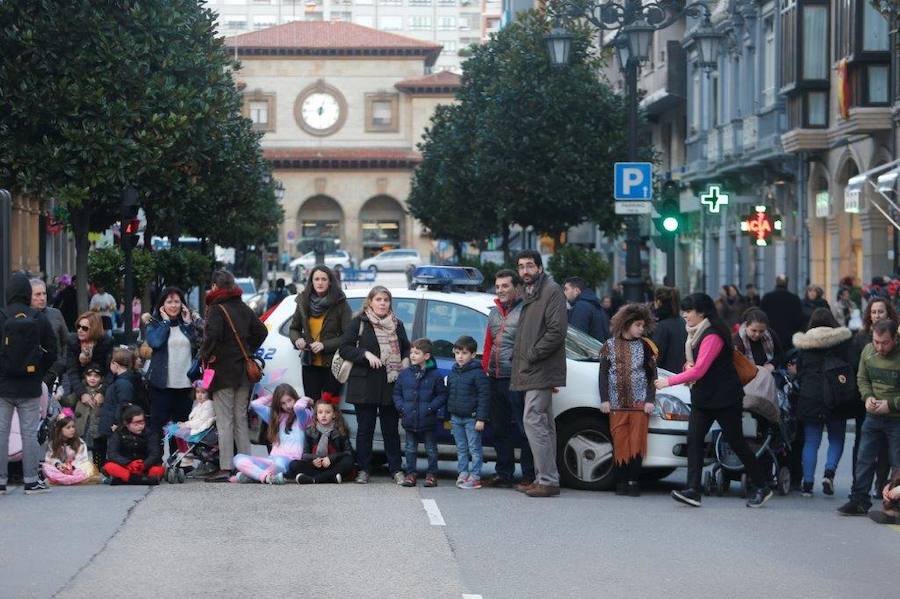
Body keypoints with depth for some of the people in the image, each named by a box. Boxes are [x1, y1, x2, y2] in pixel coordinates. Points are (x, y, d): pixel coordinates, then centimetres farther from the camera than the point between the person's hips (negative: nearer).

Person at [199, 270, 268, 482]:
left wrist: (205, 355, -11)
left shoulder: (216, 309, -11)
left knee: (224, 421, -5)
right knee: (241, 419, 13)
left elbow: (212, 335, -25)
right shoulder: (244, 308, 11)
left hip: (223, 371, -7)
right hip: (243, 372, 7)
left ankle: (225, 468, -8)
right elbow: (261, 332, 13)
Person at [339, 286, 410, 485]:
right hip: (365, 385, -2)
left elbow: (406, 349, 21)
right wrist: (366, 354, -16)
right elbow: (345, 348, -2)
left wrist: (405, 362, 0)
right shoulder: (359, 322, 2)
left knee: (391, 429, 5)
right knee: (365, 429, 3)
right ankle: (364, 470, 10)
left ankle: (396, 470, 10)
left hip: (391, 385, 2)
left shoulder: (397, 324, 12)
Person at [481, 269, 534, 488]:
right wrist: (485, 369, 16)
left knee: (525, 428, -5)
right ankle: (503, 473, 21)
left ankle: (529, 476, 0)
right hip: (495, 380, 8)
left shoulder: (525, 310, -7)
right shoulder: (494, 313, 18)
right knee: (499, 429, 13)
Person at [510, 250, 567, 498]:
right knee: (543, 425, 12)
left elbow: (557, 330, -19)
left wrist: (532, 355, -17)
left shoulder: (551, 291, -10)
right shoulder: (528, 294, 20)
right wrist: (518, 356, 16)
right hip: (530, 372, 10)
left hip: (541, 372, -10)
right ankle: (544, 478, 16)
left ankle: (547, 480, -14)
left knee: (533, 421, -14)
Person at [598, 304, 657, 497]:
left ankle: (633, 481, -1)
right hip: (616, 404, 0)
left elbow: (652, 375, 6)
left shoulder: (645, 346, 5)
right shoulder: (610, 346, 5)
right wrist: (604, 399, 0)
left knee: (637, 442, -4)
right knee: (620, 443, -2)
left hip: (639, 402, 0)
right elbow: (603, 374, 8)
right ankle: (621, 481, 2)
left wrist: (650, 400, -3)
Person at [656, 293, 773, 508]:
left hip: (724, 398, -9)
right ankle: (693, 491, -10)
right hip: (703, 397, 9)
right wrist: (689, 365, -3)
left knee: (736, 442, 0)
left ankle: (762, 487, 15)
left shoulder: (712, 336, -19)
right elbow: (693, 363, 22)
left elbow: (699, 370, -23)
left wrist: (669, 381, -19)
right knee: (694, 440, -5)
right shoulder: (696, 333, 11)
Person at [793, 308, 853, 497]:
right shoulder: (843, 341, -3)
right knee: (836, 439, 12)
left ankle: (807, 483, 2)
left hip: (810, 397, 2)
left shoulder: (804, 345, 4)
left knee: (811, 442, 6)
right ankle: (829, 471, -10)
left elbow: (799, 373, 8)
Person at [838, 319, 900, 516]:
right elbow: (862, 378, 14)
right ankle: (860, 501, 11)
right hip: (873, 416, 5)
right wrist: (868, 396, -4)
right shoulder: (868, 351, 0)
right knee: (864, 459, 5)